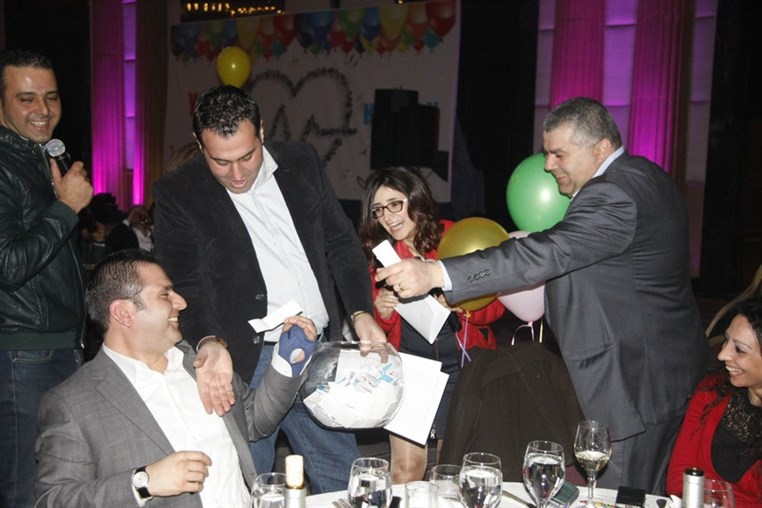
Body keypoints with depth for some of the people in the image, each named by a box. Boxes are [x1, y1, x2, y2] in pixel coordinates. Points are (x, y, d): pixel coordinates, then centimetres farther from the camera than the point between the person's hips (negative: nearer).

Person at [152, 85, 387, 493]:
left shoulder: (301, 163, 5)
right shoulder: (177, 195, -6)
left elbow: (342, 243, 11)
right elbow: (184, 291, -7)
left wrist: (361, 312, 0)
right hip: (245, 363, -4)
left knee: (342, 483, 14)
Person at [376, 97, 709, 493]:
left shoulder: (613, 194, -23)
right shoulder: (643, 176, 9)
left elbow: (547, 254, -33)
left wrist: (435, 273, -37)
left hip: (634, 383, -10)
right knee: (649, 495, 20)